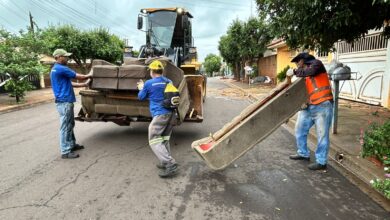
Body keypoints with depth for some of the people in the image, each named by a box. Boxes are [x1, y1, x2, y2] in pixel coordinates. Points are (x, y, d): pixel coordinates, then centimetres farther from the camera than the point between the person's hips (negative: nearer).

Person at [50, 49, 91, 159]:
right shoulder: (61, 69, -17)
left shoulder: (57, 69, 16)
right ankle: (65, 152, 2)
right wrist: (89, 76, 9)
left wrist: (83, 84, 23)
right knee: (65, 127, -5)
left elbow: (69, 83, 21)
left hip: (66, 101, 11)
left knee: (70, 125, 19)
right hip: (64, 102, -11)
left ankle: (72, 144, 31)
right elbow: (78, 76, -9)